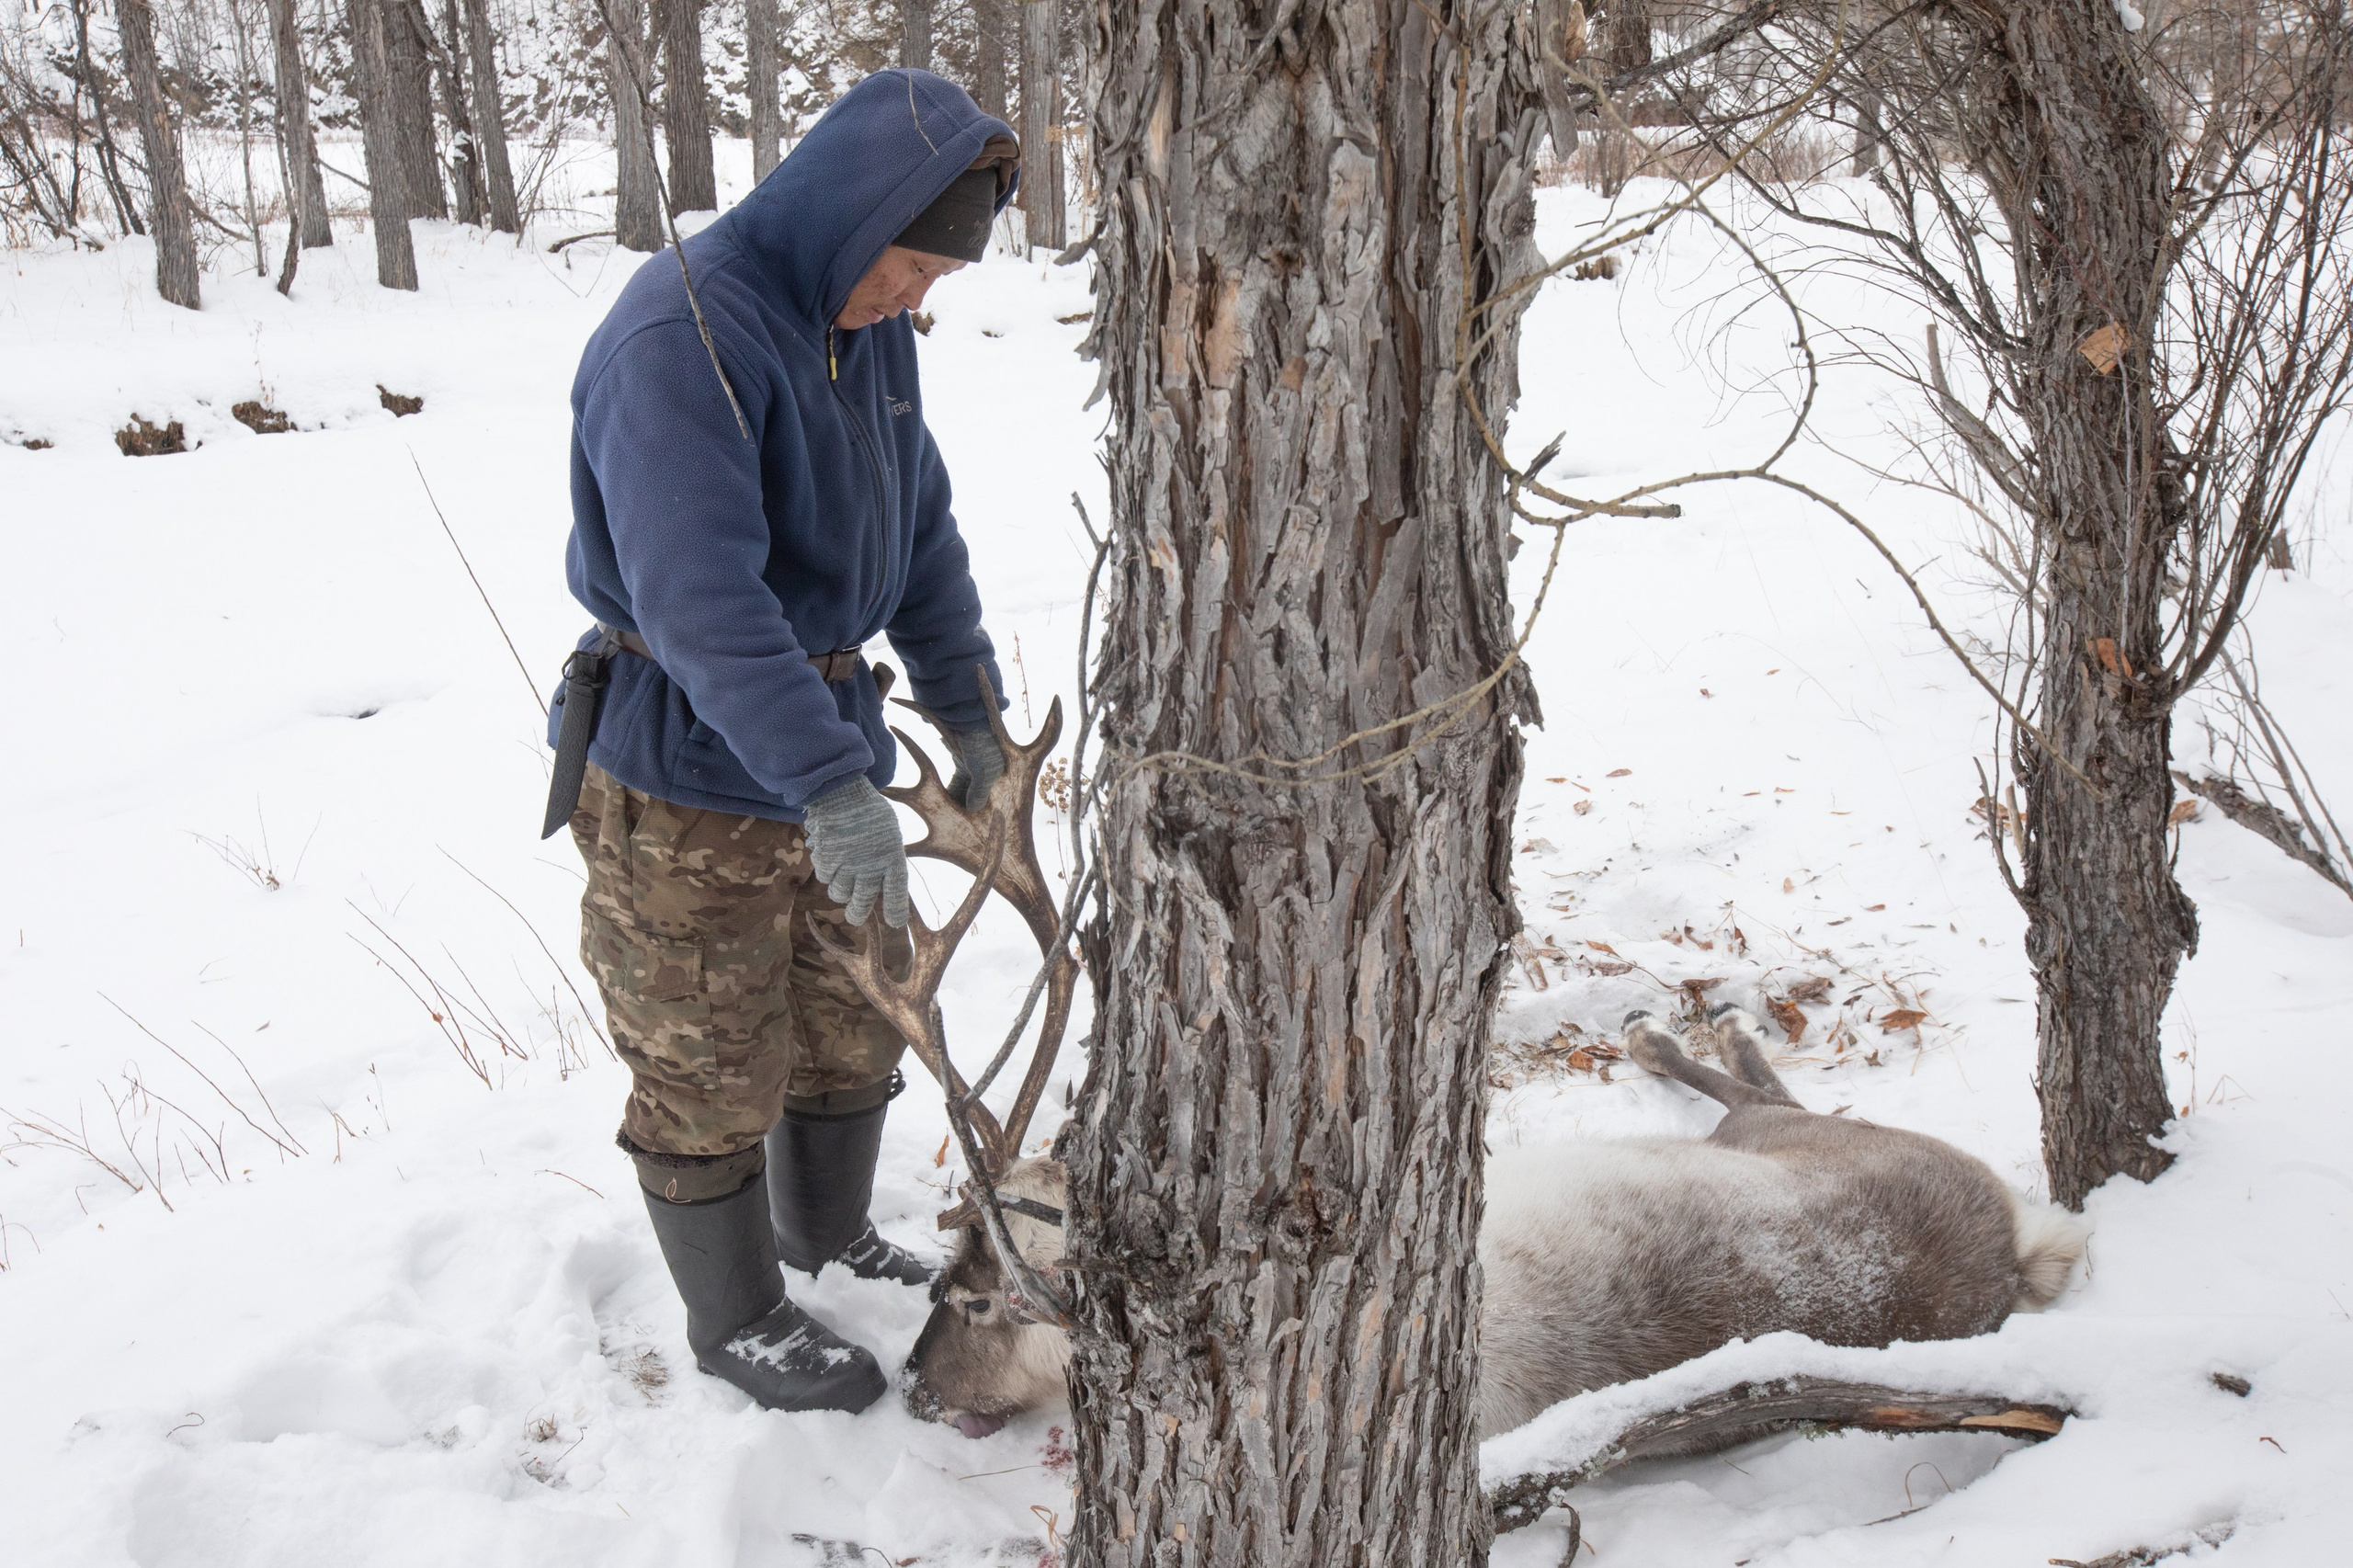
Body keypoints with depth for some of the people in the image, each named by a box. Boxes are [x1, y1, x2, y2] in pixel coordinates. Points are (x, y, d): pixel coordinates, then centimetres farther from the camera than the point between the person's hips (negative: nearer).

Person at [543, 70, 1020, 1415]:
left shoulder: (870, 330, 5)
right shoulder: (682, 334, -24)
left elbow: (924, 533, 15)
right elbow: (698, 595, -35)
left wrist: (971, 714, 14)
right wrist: (833, 787, -39)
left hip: (824, 748, 8)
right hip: (687, 788, -8)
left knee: (859, 1021, 22)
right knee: (712, 1076, 8)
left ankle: (828, 1231, 47)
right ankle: (739, 1320, 29)